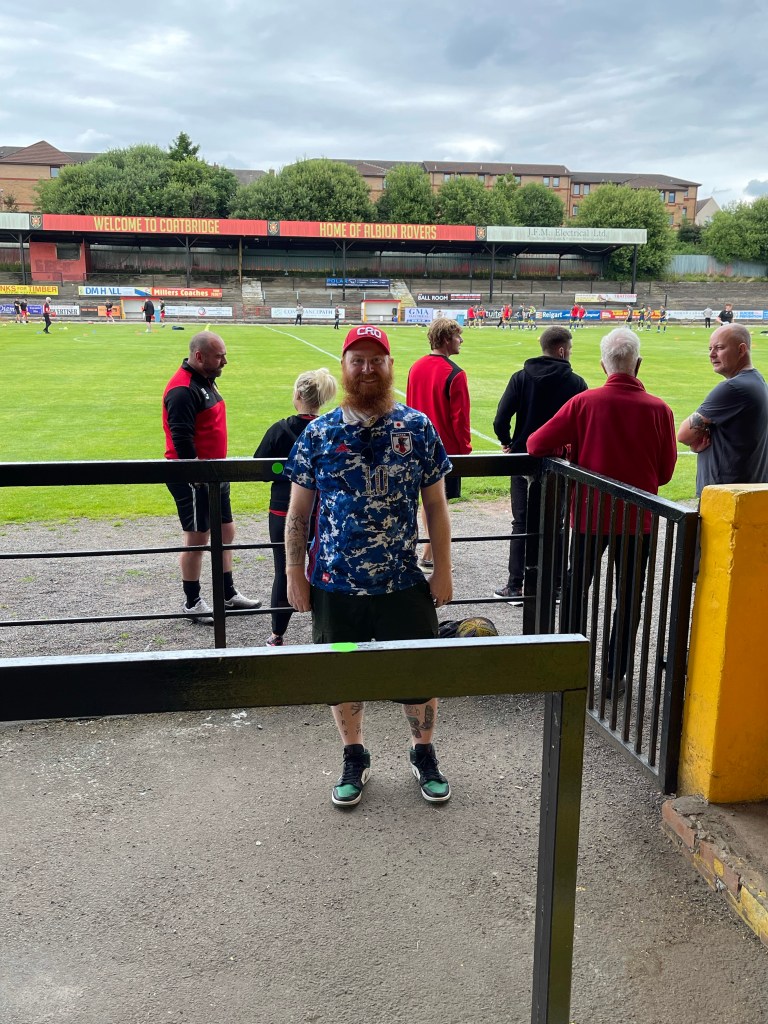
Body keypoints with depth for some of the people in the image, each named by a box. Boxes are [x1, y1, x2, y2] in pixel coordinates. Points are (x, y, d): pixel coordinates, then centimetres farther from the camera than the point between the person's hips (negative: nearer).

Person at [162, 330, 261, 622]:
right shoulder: (182, 390, -20)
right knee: (197, 538, 2)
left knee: (225, 531, 16)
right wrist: (198, 475, -22)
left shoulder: (205, 380, 11)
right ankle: (192, 603, 17)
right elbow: (181, 439, -24)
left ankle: (228, 594, 30)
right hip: (193, 478, -10)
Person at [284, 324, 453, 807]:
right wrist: (295, 575, 1)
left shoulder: (417, 427, -1)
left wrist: (443, 570, 1)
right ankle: (355, 757, 38)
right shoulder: (319, 433, -1)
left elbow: (435, 504, 3)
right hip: (335, 586, 1)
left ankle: (424, 754, 36)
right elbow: (298, 512, 4)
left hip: (404, 584, 0)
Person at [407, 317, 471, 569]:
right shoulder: (454, 374, -17)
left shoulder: (416, 367, 4)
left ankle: (432, 546, 29)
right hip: (446, 448, -7)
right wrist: (465, 450, -5)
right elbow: (460, 418, -15)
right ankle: (428, 556, 6)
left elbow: (410, 406, 10)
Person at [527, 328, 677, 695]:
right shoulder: (659, 410, -10)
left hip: (590, 514, 0)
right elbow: (665, 472, -1)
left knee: (577, 589, 18)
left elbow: (537, 444, -10)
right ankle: (615, 676, 19)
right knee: (629, 599, 13)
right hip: (638, 519, 0)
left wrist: (570, 453, 8)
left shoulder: (584, 402, -13)